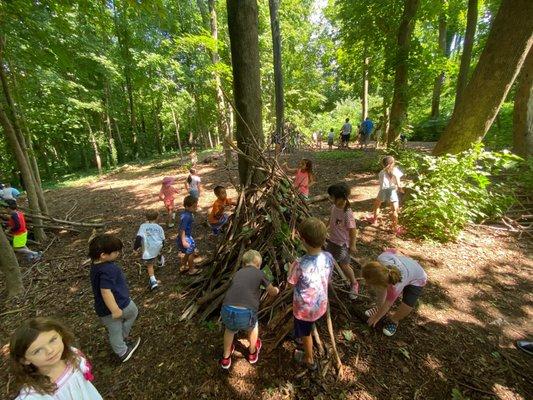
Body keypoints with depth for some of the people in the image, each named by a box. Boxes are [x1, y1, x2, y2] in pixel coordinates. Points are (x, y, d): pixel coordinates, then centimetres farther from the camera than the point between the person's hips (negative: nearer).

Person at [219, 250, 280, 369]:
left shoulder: (238, 273, 21)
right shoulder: (259, 273, 10)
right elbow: (273, 292, 24)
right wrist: (276, 290, 48)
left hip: (227, 311, 3)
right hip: (246, 314, -3)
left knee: (230, 328, 37)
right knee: (253, 325, 33)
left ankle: (226, 358, 50)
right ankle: (252, 352, 53)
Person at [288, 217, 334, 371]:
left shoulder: (299, 264, -37)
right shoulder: (329, 257, -19)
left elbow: (291, 283, -17)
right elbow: (327, 280, -3)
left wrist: (291, 267, -2)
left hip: (304, 309, -6)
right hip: (321, 305, 6)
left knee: (306, 334, 25)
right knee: (308, 329, 36)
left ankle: (309, 360, 52)